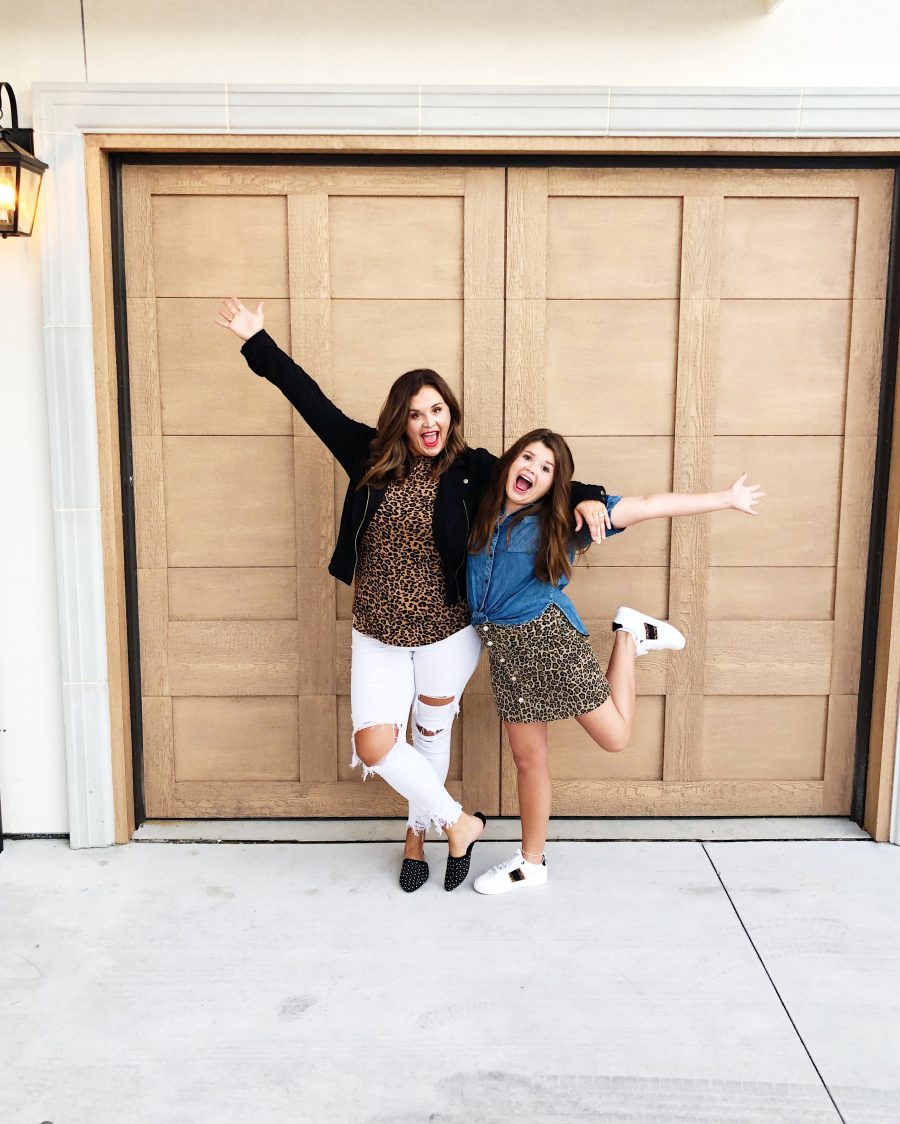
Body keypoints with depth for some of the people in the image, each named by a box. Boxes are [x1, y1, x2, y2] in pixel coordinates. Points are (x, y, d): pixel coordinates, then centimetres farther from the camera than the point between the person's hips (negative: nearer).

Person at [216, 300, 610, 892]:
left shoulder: (472, 469, -8)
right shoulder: (371, 457, -2)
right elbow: (313, 401, 4)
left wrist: (585, 497, -22)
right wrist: (259, 342, 10)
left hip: (448, 630, -2)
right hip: (378, 633, 2)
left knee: (431, 733, 15)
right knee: (374, 744, -3)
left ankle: (419, 831, 39)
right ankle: (458, 821, 18)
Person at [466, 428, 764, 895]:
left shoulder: (561, 517, -3)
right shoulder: (482, 511, 5)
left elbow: (647, 506, -2)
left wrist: (727, 498, 2)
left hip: (549, 637, -3)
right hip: (504, 649, 3)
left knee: (614, 736, 2)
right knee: (527, 757, 11)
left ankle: (629, 634, 22)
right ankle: (531, 861, 30)